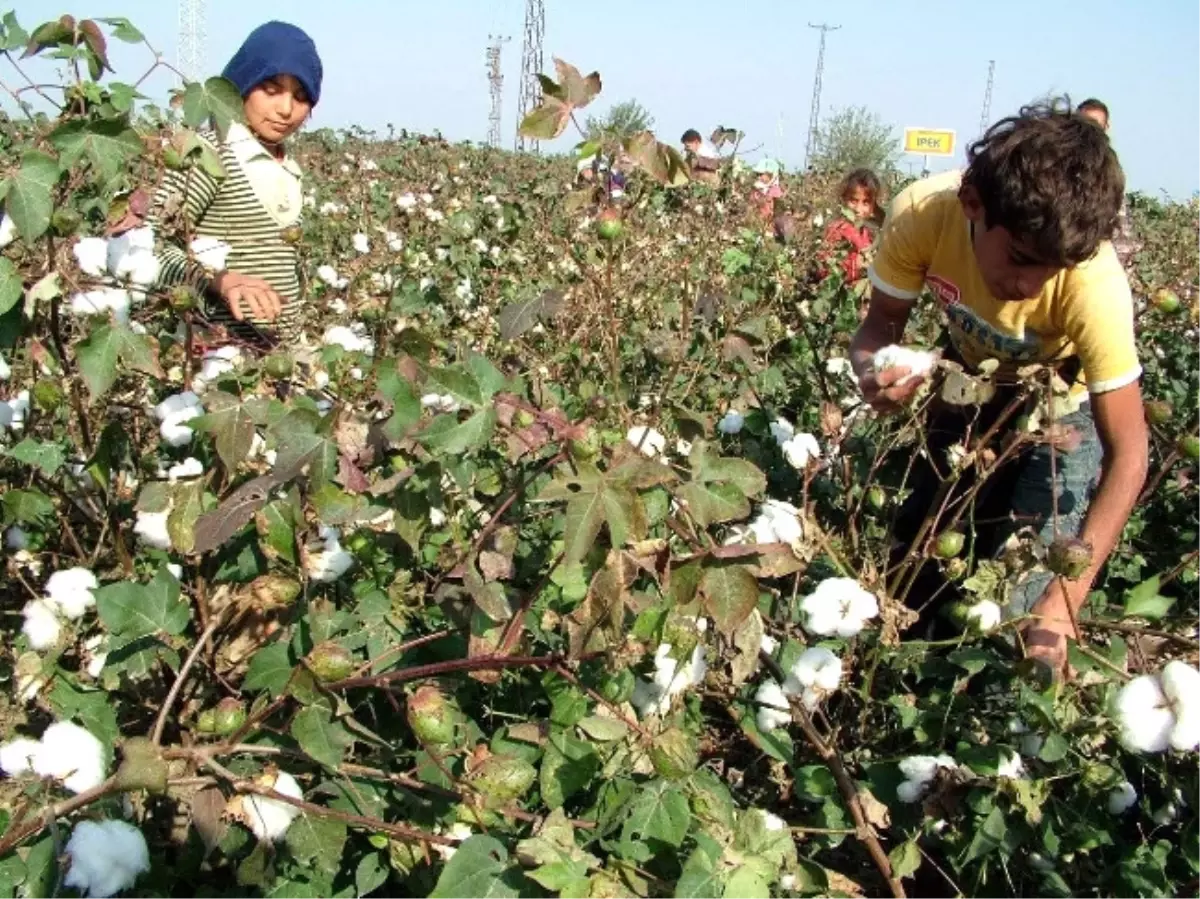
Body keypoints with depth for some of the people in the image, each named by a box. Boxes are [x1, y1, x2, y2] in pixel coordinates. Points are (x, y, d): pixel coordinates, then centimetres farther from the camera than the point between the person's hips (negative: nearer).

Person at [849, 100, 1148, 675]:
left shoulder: (1093, 282, -39)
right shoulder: (921, 214, -32)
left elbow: (1127, 453, -32)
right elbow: (882, 325, -15)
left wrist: (1062, 603, -40)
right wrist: (872, 373, -41)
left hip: (1064, 414, -3)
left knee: (1017, 607, -10)